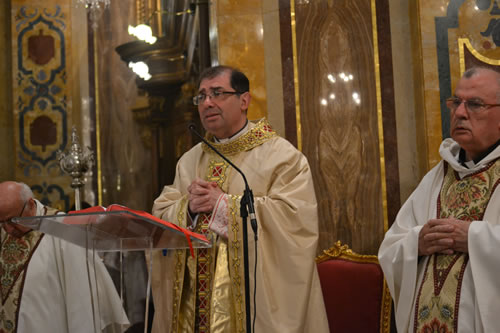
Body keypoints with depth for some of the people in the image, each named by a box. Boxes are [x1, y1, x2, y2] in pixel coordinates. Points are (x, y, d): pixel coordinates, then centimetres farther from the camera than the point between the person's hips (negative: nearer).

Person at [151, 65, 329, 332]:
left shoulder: (280, 155, -5)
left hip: (253, 293, -4)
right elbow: (160, 216, 8)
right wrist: (189, 208, -14)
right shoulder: (189, 161, 13)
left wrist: (224, 204, -16)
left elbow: (294, 216, -18)